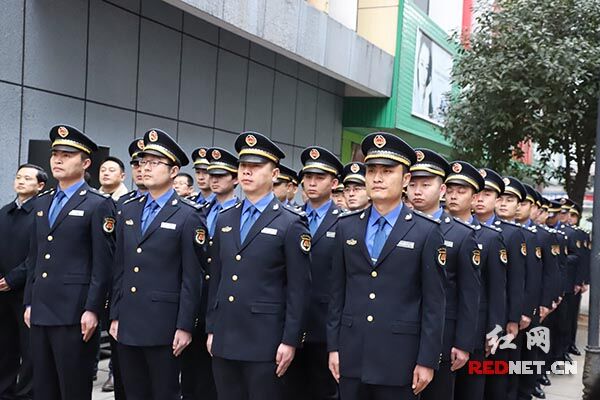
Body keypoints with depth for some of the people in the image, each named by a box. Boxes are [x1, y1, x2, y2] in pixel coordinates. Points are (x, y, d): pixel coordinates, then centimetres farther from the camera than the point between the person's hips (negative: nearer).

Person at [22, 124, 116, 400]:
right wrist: (29, 302, 14)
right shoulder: (41, 203, 16)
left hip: (75, 312, -7)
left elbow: (103, 263, -10)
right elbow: (34, 258, 18)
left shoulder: (99, 205, -6)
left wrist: (92, 310, -15)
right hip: (40, 310, 7)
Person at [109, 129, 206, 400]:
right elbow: (120, 269, 13)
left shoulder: (188, 216, -6)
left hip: (163, 326, -5)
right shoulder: (128, 210, 12)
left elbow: (192, 277, -9)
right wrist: (115, 316, 9)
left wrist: (184, 327, -12)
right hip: (127, 324, 6)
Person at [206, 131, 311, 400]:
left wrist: (290, 340, -11)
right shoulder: (224, 220, 12)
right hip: (224, 339, 5)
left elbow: (298, 288, -8)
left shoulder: (291, 224, -5)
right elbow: (215, 279, 14)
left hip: (265, 341, -5)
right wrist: (211, 329, 12)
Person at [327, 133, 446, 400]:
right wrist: (333, 346, 5)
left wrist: (427, 361, -7)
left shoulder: (427, 232, -3)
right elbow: (337, 292, 8)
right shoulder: (346, 227, 7)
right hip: (351, 356, 3)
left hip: (399, 358, -3)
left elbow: (434, 303, -4)